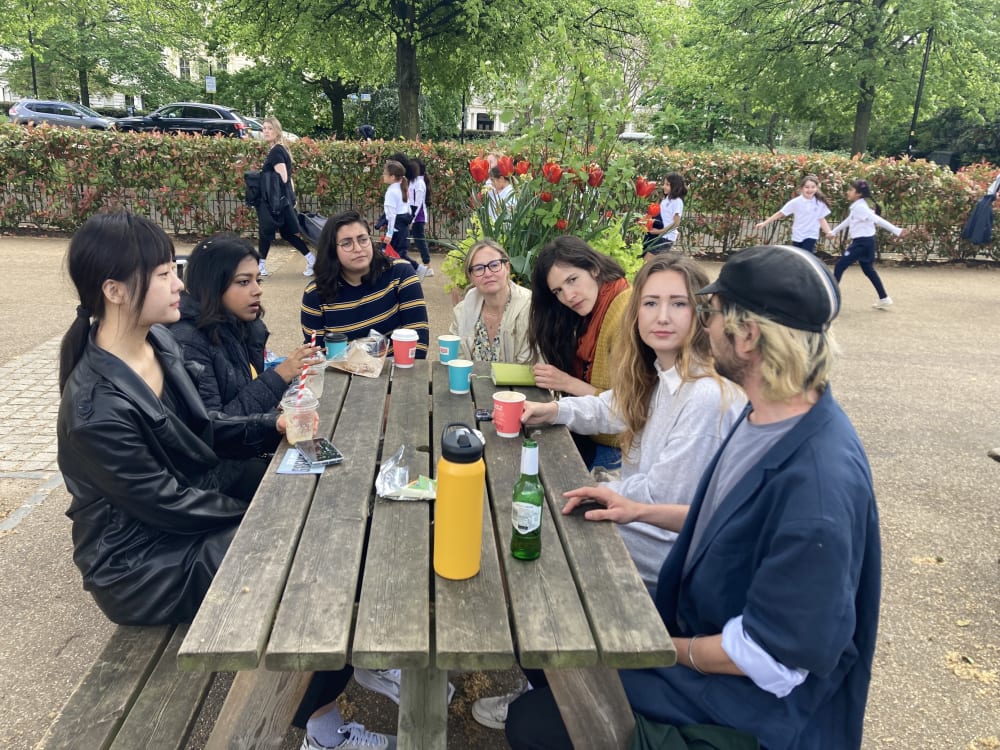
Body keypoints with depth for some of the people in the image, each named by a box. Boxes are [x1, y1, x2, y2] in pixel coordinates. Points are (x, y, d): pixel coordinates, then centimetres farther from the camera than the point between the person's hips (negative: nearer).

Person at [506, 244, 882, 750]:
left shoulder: (817, 481, -34)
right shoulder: (768, 416, -4)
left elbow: (774, 655, -27)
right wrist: (642, 511, 6)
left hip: (754, 702, -8)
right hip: (702, 624, 8)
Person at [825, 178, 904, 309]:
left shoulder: (860, 207, -17)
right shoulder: (856, 207, 12)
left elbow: (878, 220, -25)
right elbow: (848, 221, 28)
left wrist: (896, 230, -29)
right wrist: (833, 232, 37)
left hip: (863, 242, -10)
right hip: (864, 241, 10)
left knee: (840, 266, -5)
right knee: (868, 270, 16)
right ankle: (884, 298, 18)